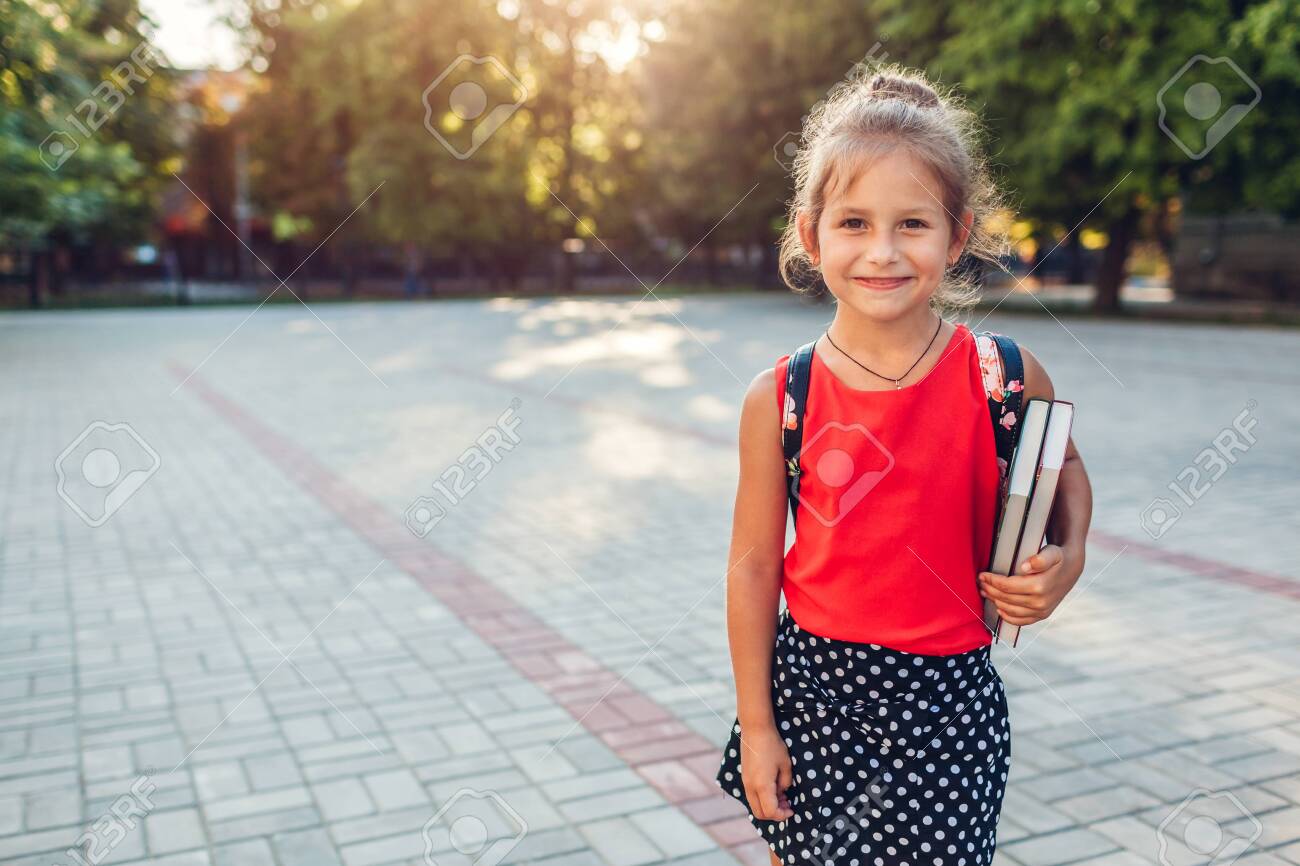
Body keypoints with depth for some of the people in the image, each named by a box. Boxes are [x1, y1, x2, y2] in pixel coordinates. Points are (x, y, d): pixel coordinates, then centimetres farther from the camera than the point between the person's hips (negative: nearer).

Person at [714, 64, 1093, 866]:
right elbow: (754, 568, -5)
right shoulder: (780, 399, -11)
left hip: (945, 698, 0)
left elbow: (1063, 468, 12)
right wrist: (756, 726, -2)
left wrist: (1068, 559, -7)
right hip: (808, 686, 1)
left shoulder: (1007, 377, -10)